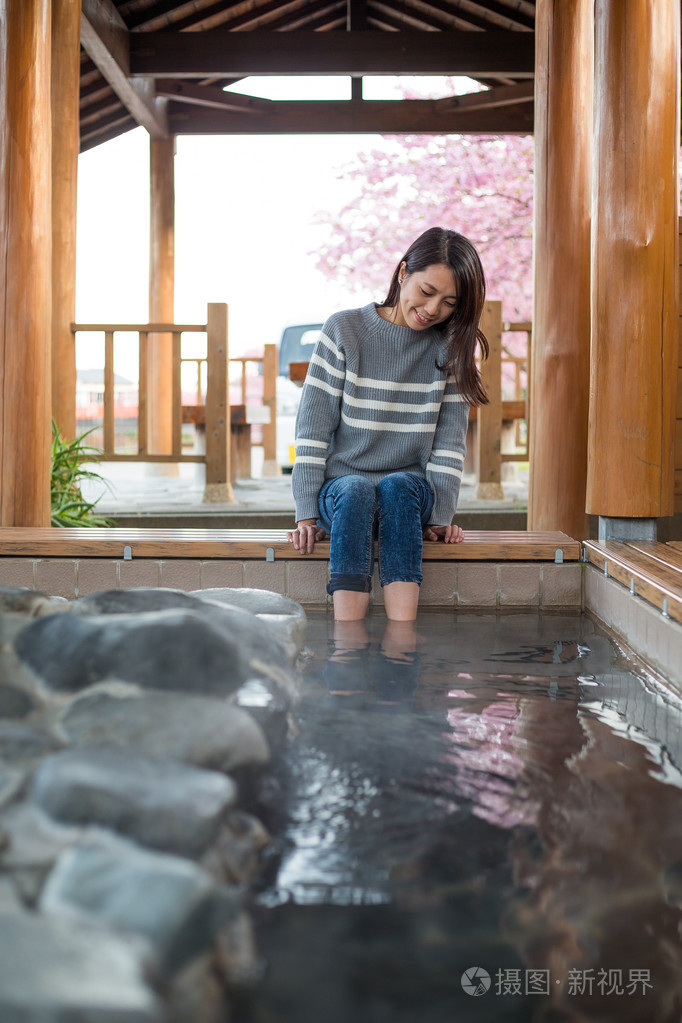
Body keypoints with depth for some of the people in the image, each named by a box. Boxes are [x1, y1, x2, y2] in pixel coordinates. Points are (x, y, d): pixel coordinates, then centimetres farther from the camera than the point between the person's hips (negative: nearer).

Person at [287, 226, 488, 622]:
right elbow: (313, 426, -4)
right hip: (341, 488, -1)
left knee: (397, 486, -33)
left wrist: (440, 516, -9)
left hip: (410, 491, 1)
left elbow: (450, 439, 3)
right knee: (356, 490, -35)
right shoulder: (344, 330, 0)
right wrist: (307, 514, -11)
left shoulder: (452, 348, 6)